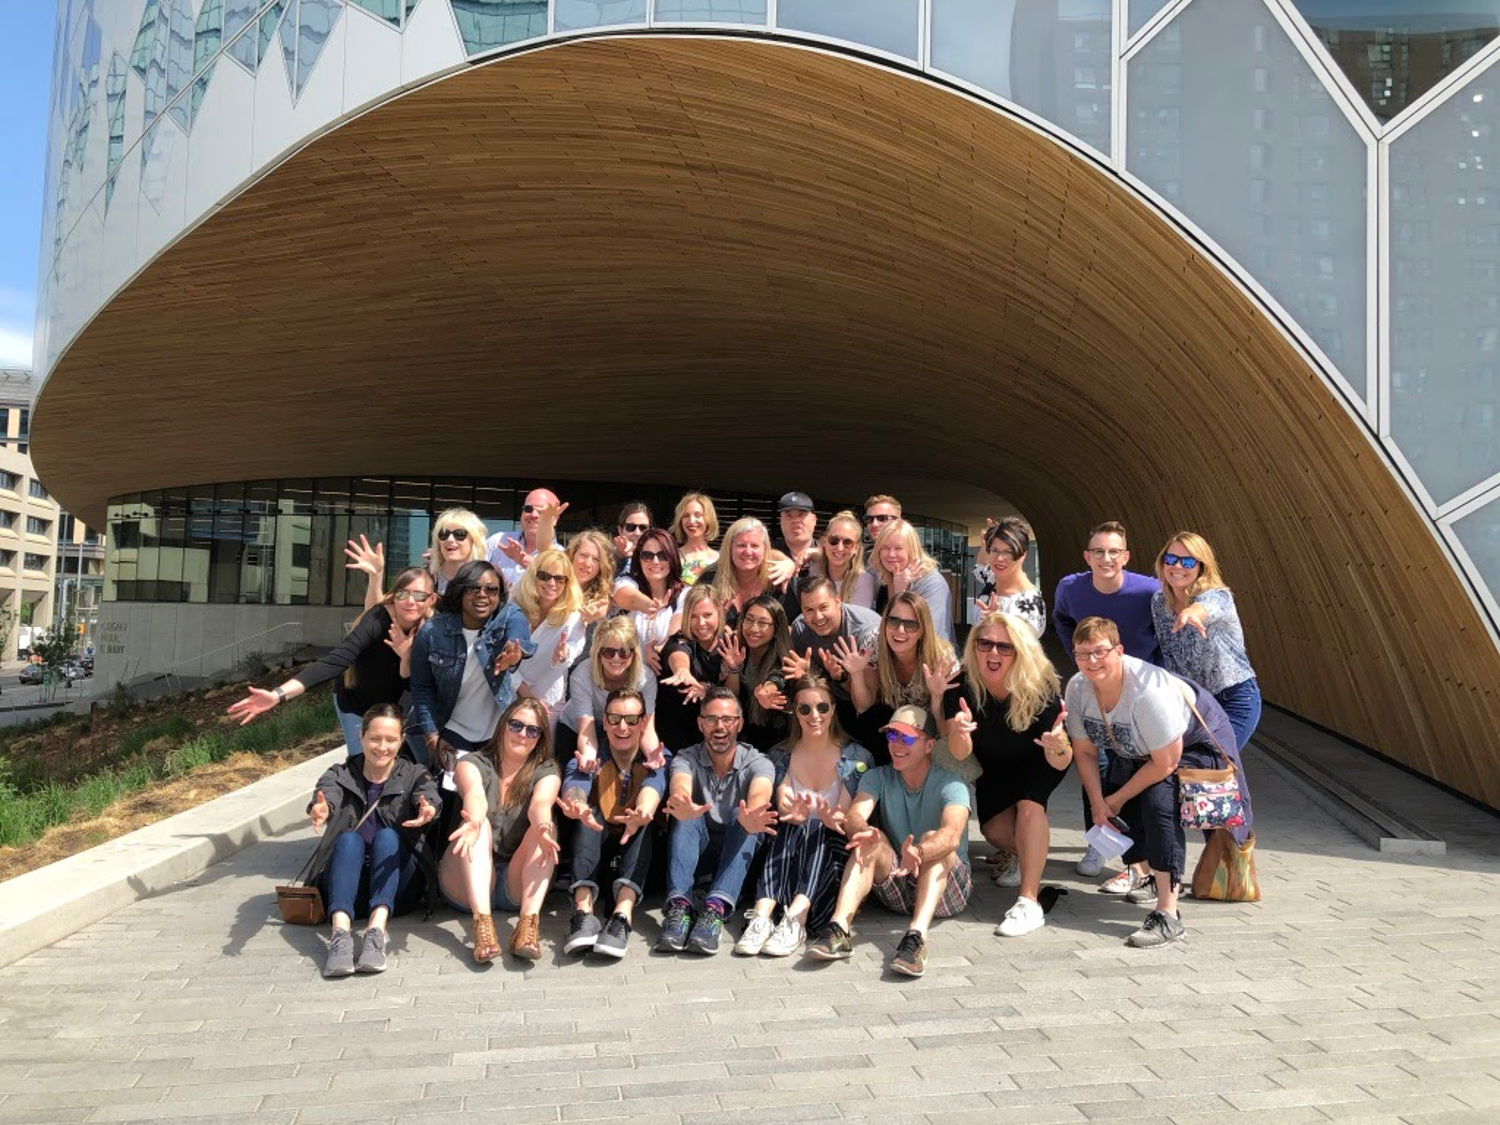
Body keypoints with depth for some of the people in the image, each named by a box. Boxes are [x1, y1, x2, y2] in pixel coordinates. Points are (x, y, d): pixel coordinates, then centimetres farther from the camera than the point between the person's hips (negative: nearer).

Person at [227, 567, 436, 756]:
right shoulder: (378, 619, -33)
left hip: (388, 707, 5)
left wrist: (405, 656, -38)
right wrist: (278, 694, -56)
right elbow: (335, 661, -44)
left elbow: (411, 686, -18)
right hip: (354, 704, -4)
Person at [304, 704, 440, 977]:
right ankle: (340, 932, -46)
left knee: (387, 836, -26)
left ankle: (376, 930, -44)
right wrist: (320, 810, -42)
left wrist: (428, 810, -42)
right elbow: (327, 793, -16)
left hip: (396, 887, 0)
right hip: (350, 890, 0)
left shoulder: (413, 775, 7)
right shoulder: (340, 774, 8)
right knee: (349, 839, -26)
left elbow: (429, 796, -16)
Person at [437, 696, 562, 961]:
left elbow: (541, 803, -18)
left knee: (546, 829, -24)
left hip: (518, 885, 1)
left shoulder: (546, 772, 5)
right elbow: (474, 795, -22)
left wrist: (542, 826, -42)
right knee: (479, 825, -27)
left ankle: (528, 922, -42)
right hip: (466, 886, -1)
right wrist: (473, 820, -46)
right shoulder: (473, 763, 2)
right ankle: (482, 922, -45)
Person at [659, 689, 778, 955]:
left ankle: (716, 908, -45)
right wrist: (685, 807, -56)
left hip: (738, 852, 0)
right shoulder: (686, 759, -5)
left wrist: (751, 816, -57)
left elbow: (760, 796, -31)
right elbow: (680, 788, -30)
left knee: (741, 815, -30)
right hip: (697, 851, 1)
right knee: (687, 817, -28)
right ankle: (679, 905, -43)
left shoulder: (757, 762, -7)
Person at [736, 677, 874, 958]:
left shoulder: (856, 758, 4)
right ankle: (762, 914, -49)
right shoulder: (782, 757, 9)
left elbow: (850, 819, -4)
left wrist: (832, 818, -29)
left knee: (816, 830, -32)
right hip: (786, 855, 1)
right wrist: (792, 814, -29)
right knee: (790, 828, -31)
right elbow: (783, 810, -3)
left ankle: (797, 918, -50)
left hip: (833, 850, -1)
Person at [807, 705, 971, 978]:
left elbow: (952, 834, -32)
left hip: (946, 888, -3)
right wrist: (863, 833, -43)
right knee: (873, 840, -23)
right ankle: (839, 928, -40)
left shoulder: (950, 785, -11)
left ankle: (917, 935, -49)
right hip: (896, 890, 3)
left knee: (933, 838, -30)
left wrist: (919, 852, -54)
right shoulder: (878, 778, 1)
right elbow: (854, 815, -18)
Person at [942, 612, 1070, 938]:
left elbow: (1060, 764, -33)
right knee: (994, 829, -14)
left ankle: (1029, 902, -26)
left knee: (1029, 804, -30)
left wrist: (1059, 747, -57)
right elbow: (959, 754, -30)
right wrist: (959, 732, -54)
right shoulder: (961, 686, -27)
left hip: (1036, 764, -2)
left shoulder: (1041, 687, -32)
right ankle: (1019, 852, 22)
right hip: (993, 768, 3)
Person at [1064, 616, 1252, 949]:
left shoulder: (1148, 690, -38)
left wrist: (1117, 800, -19)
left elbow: (1165, 763, -29)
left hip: (1198, 744, -7)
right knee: (1097, 797, 3)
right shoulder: (1077, 689, -18)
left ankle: (1168, 915, -27)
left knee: (1158, 797, -30)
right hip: (1136, 754, 8)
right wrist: (1098, 803, -17)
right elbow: (1085, 752, -6)